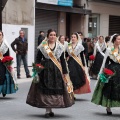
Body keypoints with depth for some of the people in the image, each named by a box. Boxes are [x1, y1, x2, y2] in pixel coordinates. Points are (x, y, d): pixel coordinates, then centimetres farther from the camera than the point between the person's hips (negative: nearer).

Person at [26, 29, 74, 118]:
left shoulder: (60, 47, 8)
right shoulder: (42, 46, 2)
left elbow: (62, 60, 8)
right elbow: (38, 59, 3)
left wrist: (65, 72, 4)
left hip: (57, 70, 2)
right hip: (45, 70, -2)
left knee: (56, 89, 2)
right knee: (46, 89, -3)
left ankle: (50, 109, 15)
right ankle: (47, 110, 3)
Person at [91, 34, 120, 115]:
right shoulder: (109, 49, -2)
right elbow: (105, 61, 0)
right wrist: (103, 71, -3)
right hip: (110, 71, -3)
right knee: (109, 89, 4)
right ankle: (108, 107, 18)